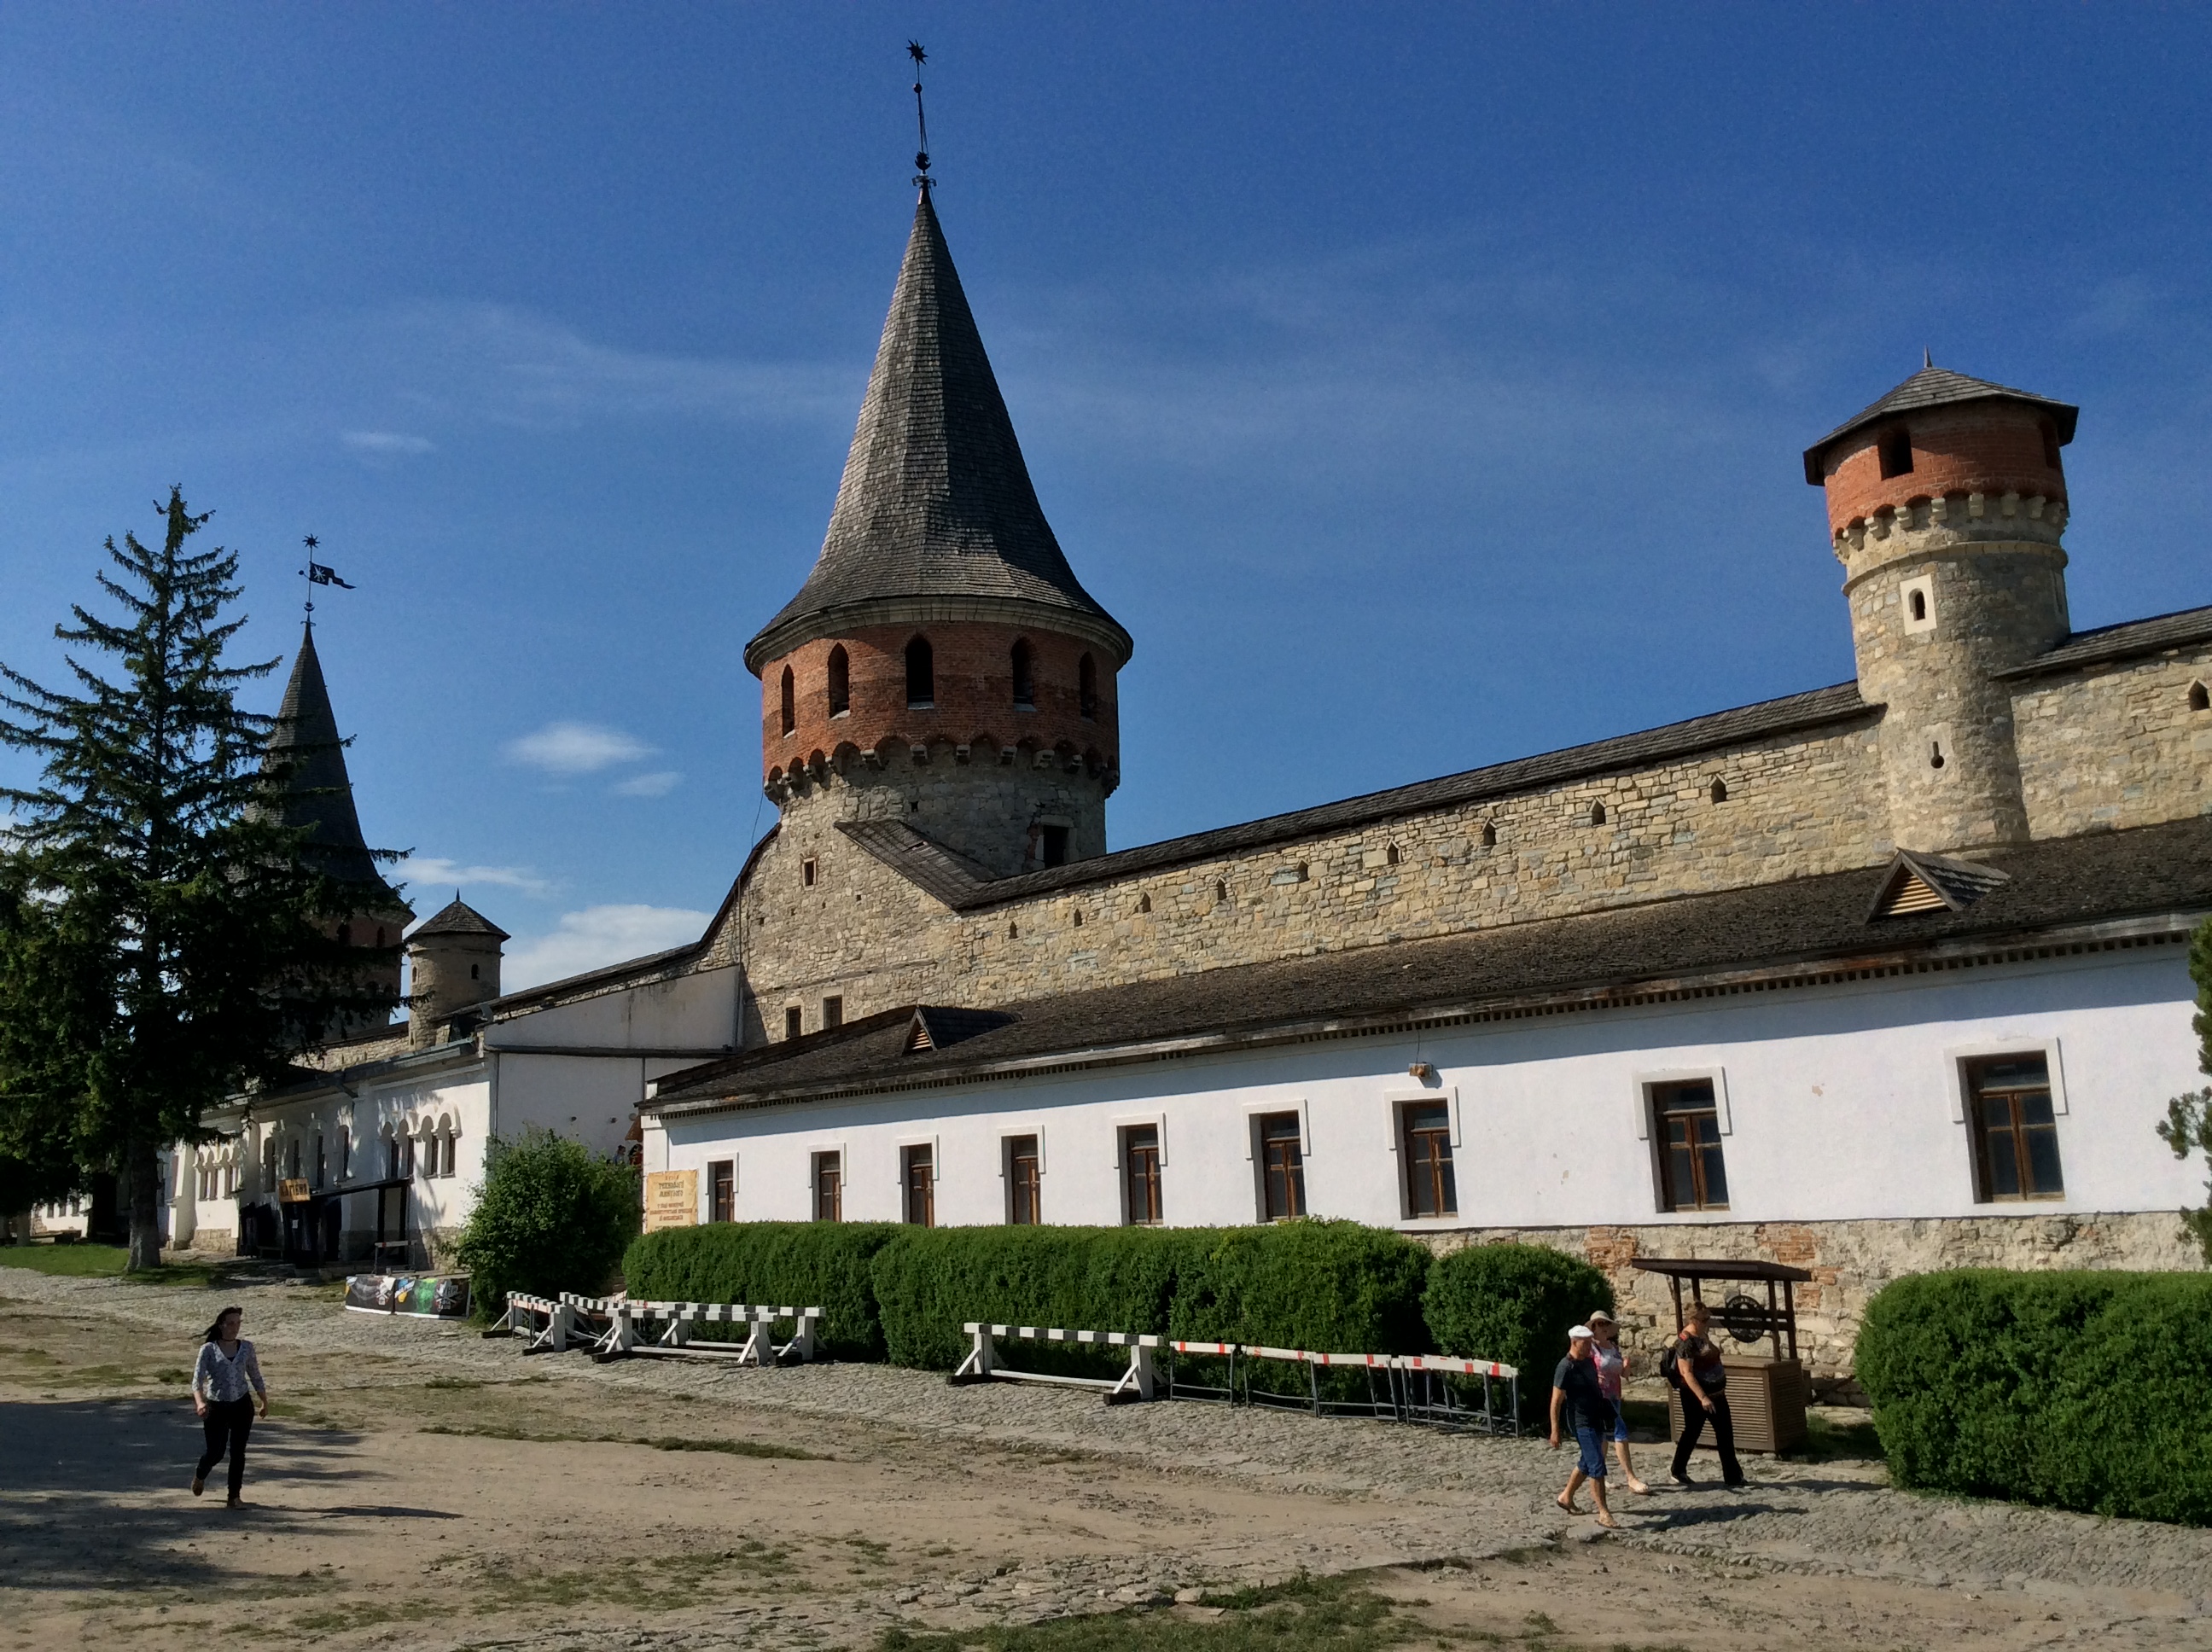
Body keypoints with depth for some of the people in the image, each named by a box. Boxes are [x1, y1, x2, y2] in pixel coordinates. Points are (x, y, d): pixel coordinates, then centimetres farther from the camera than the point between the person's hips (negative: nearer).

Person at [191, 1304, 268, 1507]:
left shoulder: (246, 1347, 3)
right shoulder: (208, 1349, -6)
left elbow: (255, 1377, 11)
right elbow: (198, 1379, -13)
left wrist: (264, 1401, 11)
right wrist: (200, 1402, -30)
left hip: (242, 1406, 2)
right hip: (216, 1407, -2)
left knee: (238, 1452, 2)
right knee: (216, 1452, 5)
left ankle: (235, 1496, 12)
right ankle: (200, 1476, 39)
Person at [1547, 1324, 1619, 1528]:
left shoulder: (1589, 1362, 7)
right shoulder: (1566, 1368, -18)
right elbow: (1556, 1401, -18)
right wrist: (1555, 1431, -20)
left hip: (1597, 1419, 9)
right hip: (1582, 1423, -9)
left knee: (1587, 1463, 18)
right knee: (1597, 1466, -11)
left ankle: (1566, 1497, 34)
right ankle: (1603, 1514, -8)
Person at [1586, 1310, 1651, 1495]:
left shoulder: (1613, 1346, 13)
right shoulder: (1590, 1347, -8)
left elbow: (1624, 1374, 14)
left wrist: (1626, 1365, -8)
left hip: (1614, 1397, 7)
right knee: (1620, 1431, -14)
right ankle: (1631, 1479, -15)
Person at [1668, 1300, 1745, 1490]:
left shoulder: (1702, 1335, 8)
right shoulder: (1686, 1341, -19)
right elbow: (1686, 1372, -24)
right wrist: (1702, 1398, -29)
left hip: (1716, 1393, 9)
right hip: (1696, 1395, -8)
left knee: (1725, 1433, 6)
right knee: (1692, 1432, 5)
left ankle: (1733, 1477, 11)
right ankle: (1678, 1472, 21)